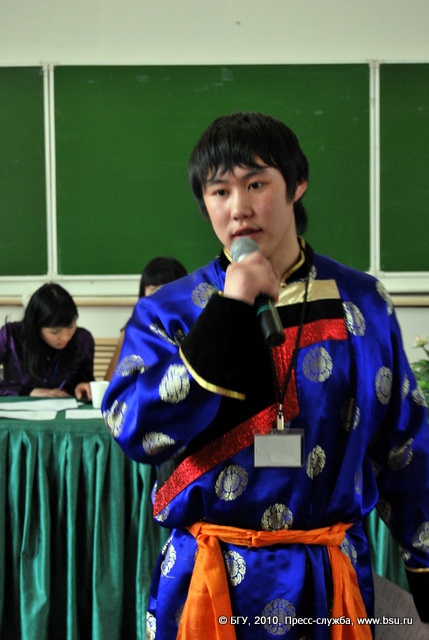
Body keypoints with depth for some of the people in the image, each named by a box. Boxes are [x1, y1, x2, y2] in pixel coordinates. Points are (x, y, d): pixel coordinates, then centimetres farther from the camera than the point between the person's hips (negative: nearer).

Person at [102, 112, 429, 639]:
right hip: (206, 584, -1)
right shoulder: (168, 310, -2)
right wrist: (227, 314, -20)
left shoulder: (362, 303, 0)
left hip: (329, 582, 1)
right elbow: (136, 433, -16)